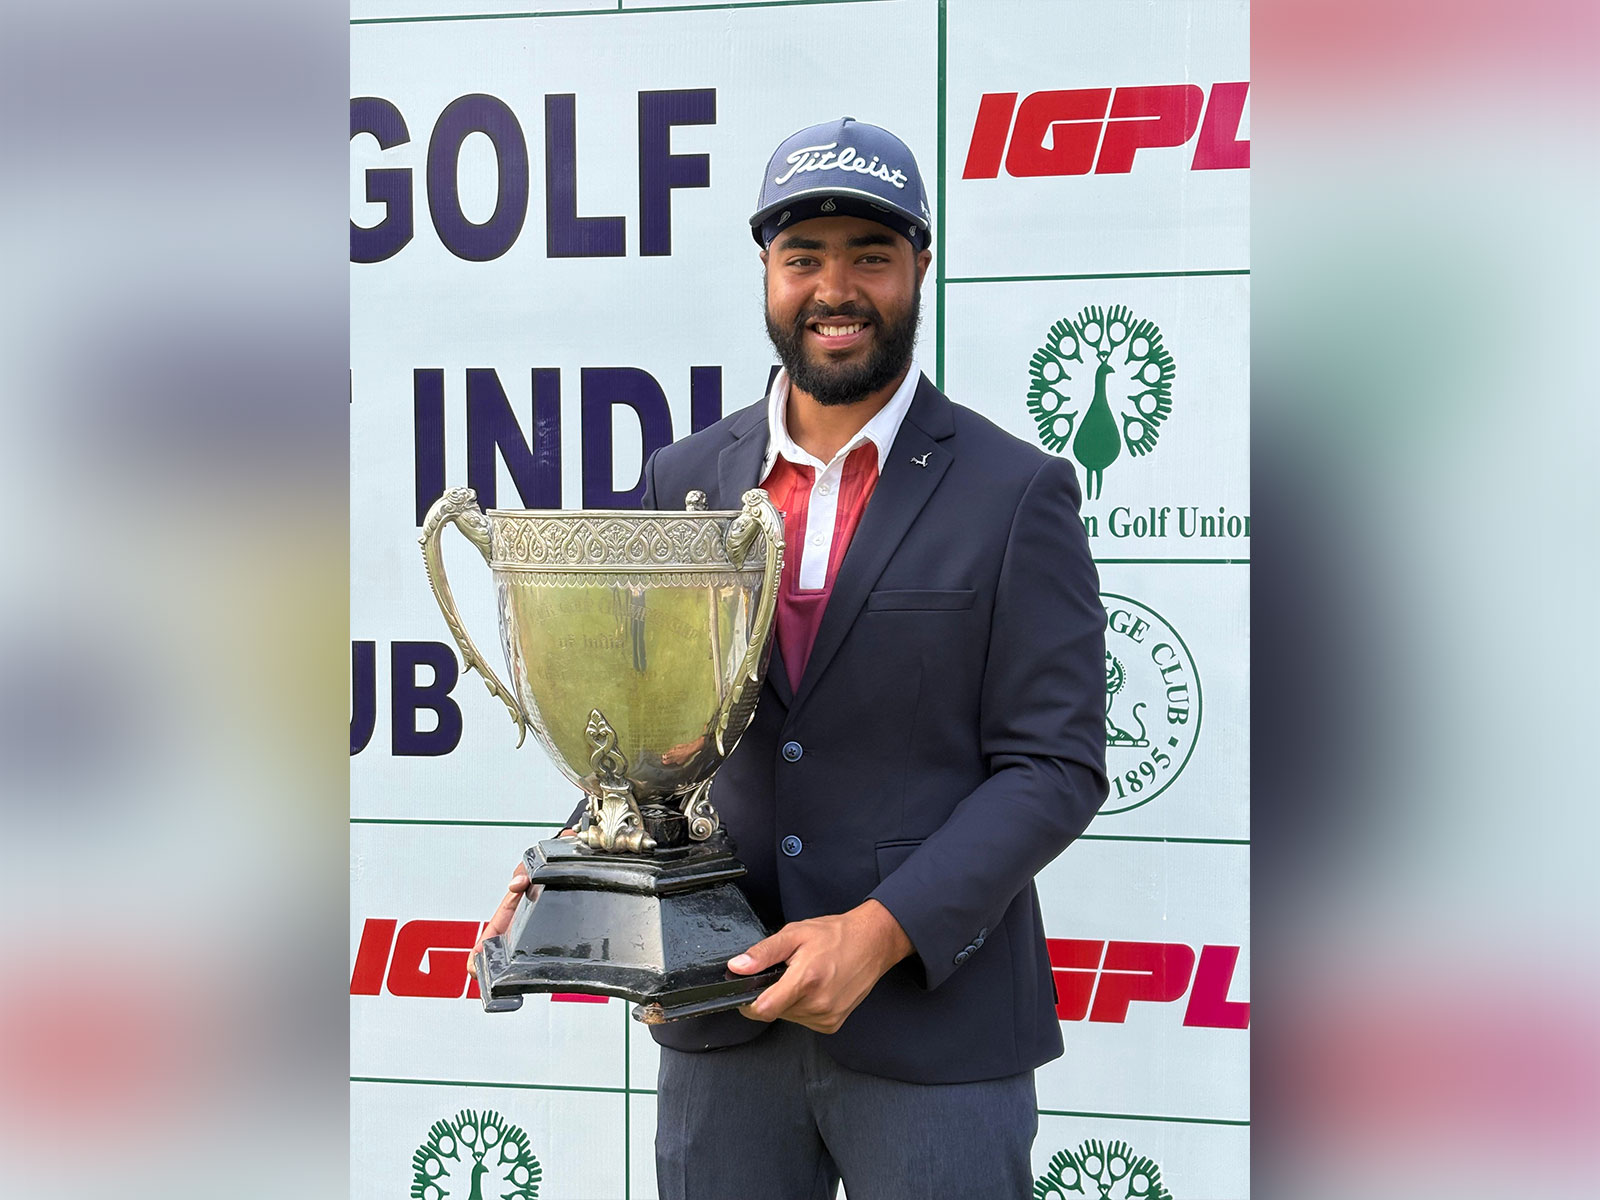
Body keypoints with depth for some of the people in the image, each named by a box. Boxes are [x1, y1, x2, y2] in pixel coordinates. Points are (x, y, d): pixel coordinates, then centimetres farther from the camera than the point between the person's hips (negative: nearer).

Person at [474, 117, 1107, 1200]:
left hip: (933, 1026, -3)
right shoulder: (685, 480, 8)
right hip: (721, 1024, 3)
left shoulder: (1018, 493, -4)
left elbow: (1057, 766, -9)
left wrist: (880, 931, -19)